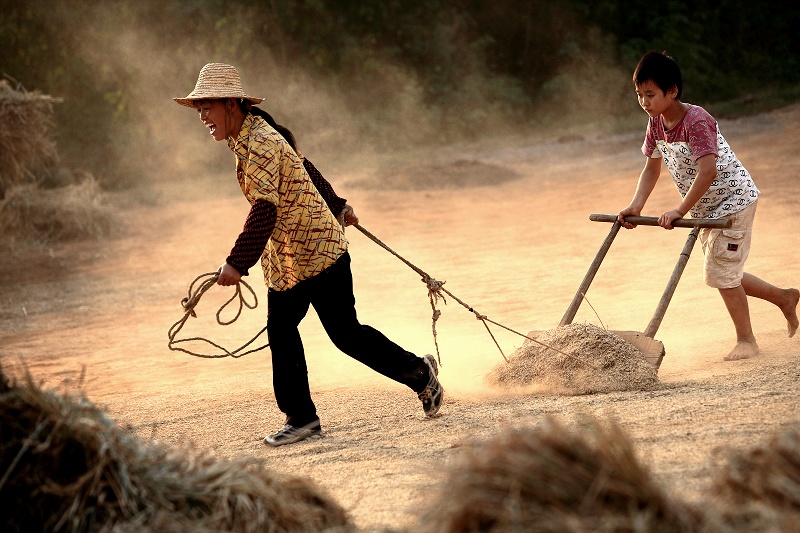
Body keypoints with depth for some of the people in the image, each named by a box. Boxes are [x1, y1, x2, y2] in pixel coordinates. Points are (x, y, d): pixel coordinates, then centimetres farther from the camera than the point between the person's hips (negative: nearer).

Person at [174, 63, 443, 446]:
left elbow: (265, 209, -29)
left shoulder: (260, 144, -21)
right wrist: (337, 206, 35)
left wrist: (237, 263, -34)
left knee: (346, 334, -3)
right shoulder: (248, 137, 10)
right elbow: (304, 168, 23)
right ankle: (301, 418, 8)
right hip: (286, 258, 10)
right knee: (280, 331, 5)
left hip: (317, 250, -10)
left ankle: (420, 373, 15)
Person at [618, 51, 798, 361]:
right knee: (721, 274, 15)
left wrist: (680, 212, -39)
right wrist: (636, 206, -12)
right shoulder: (656, 123, -3)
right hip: (707, 208, 9)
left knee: (720, 271, -10)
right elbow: (652, 168, 4)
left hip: (733, 199, -9)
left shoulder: (696, 121, -28)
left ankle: (746, 340, 4)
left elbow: (707, 172, -37)